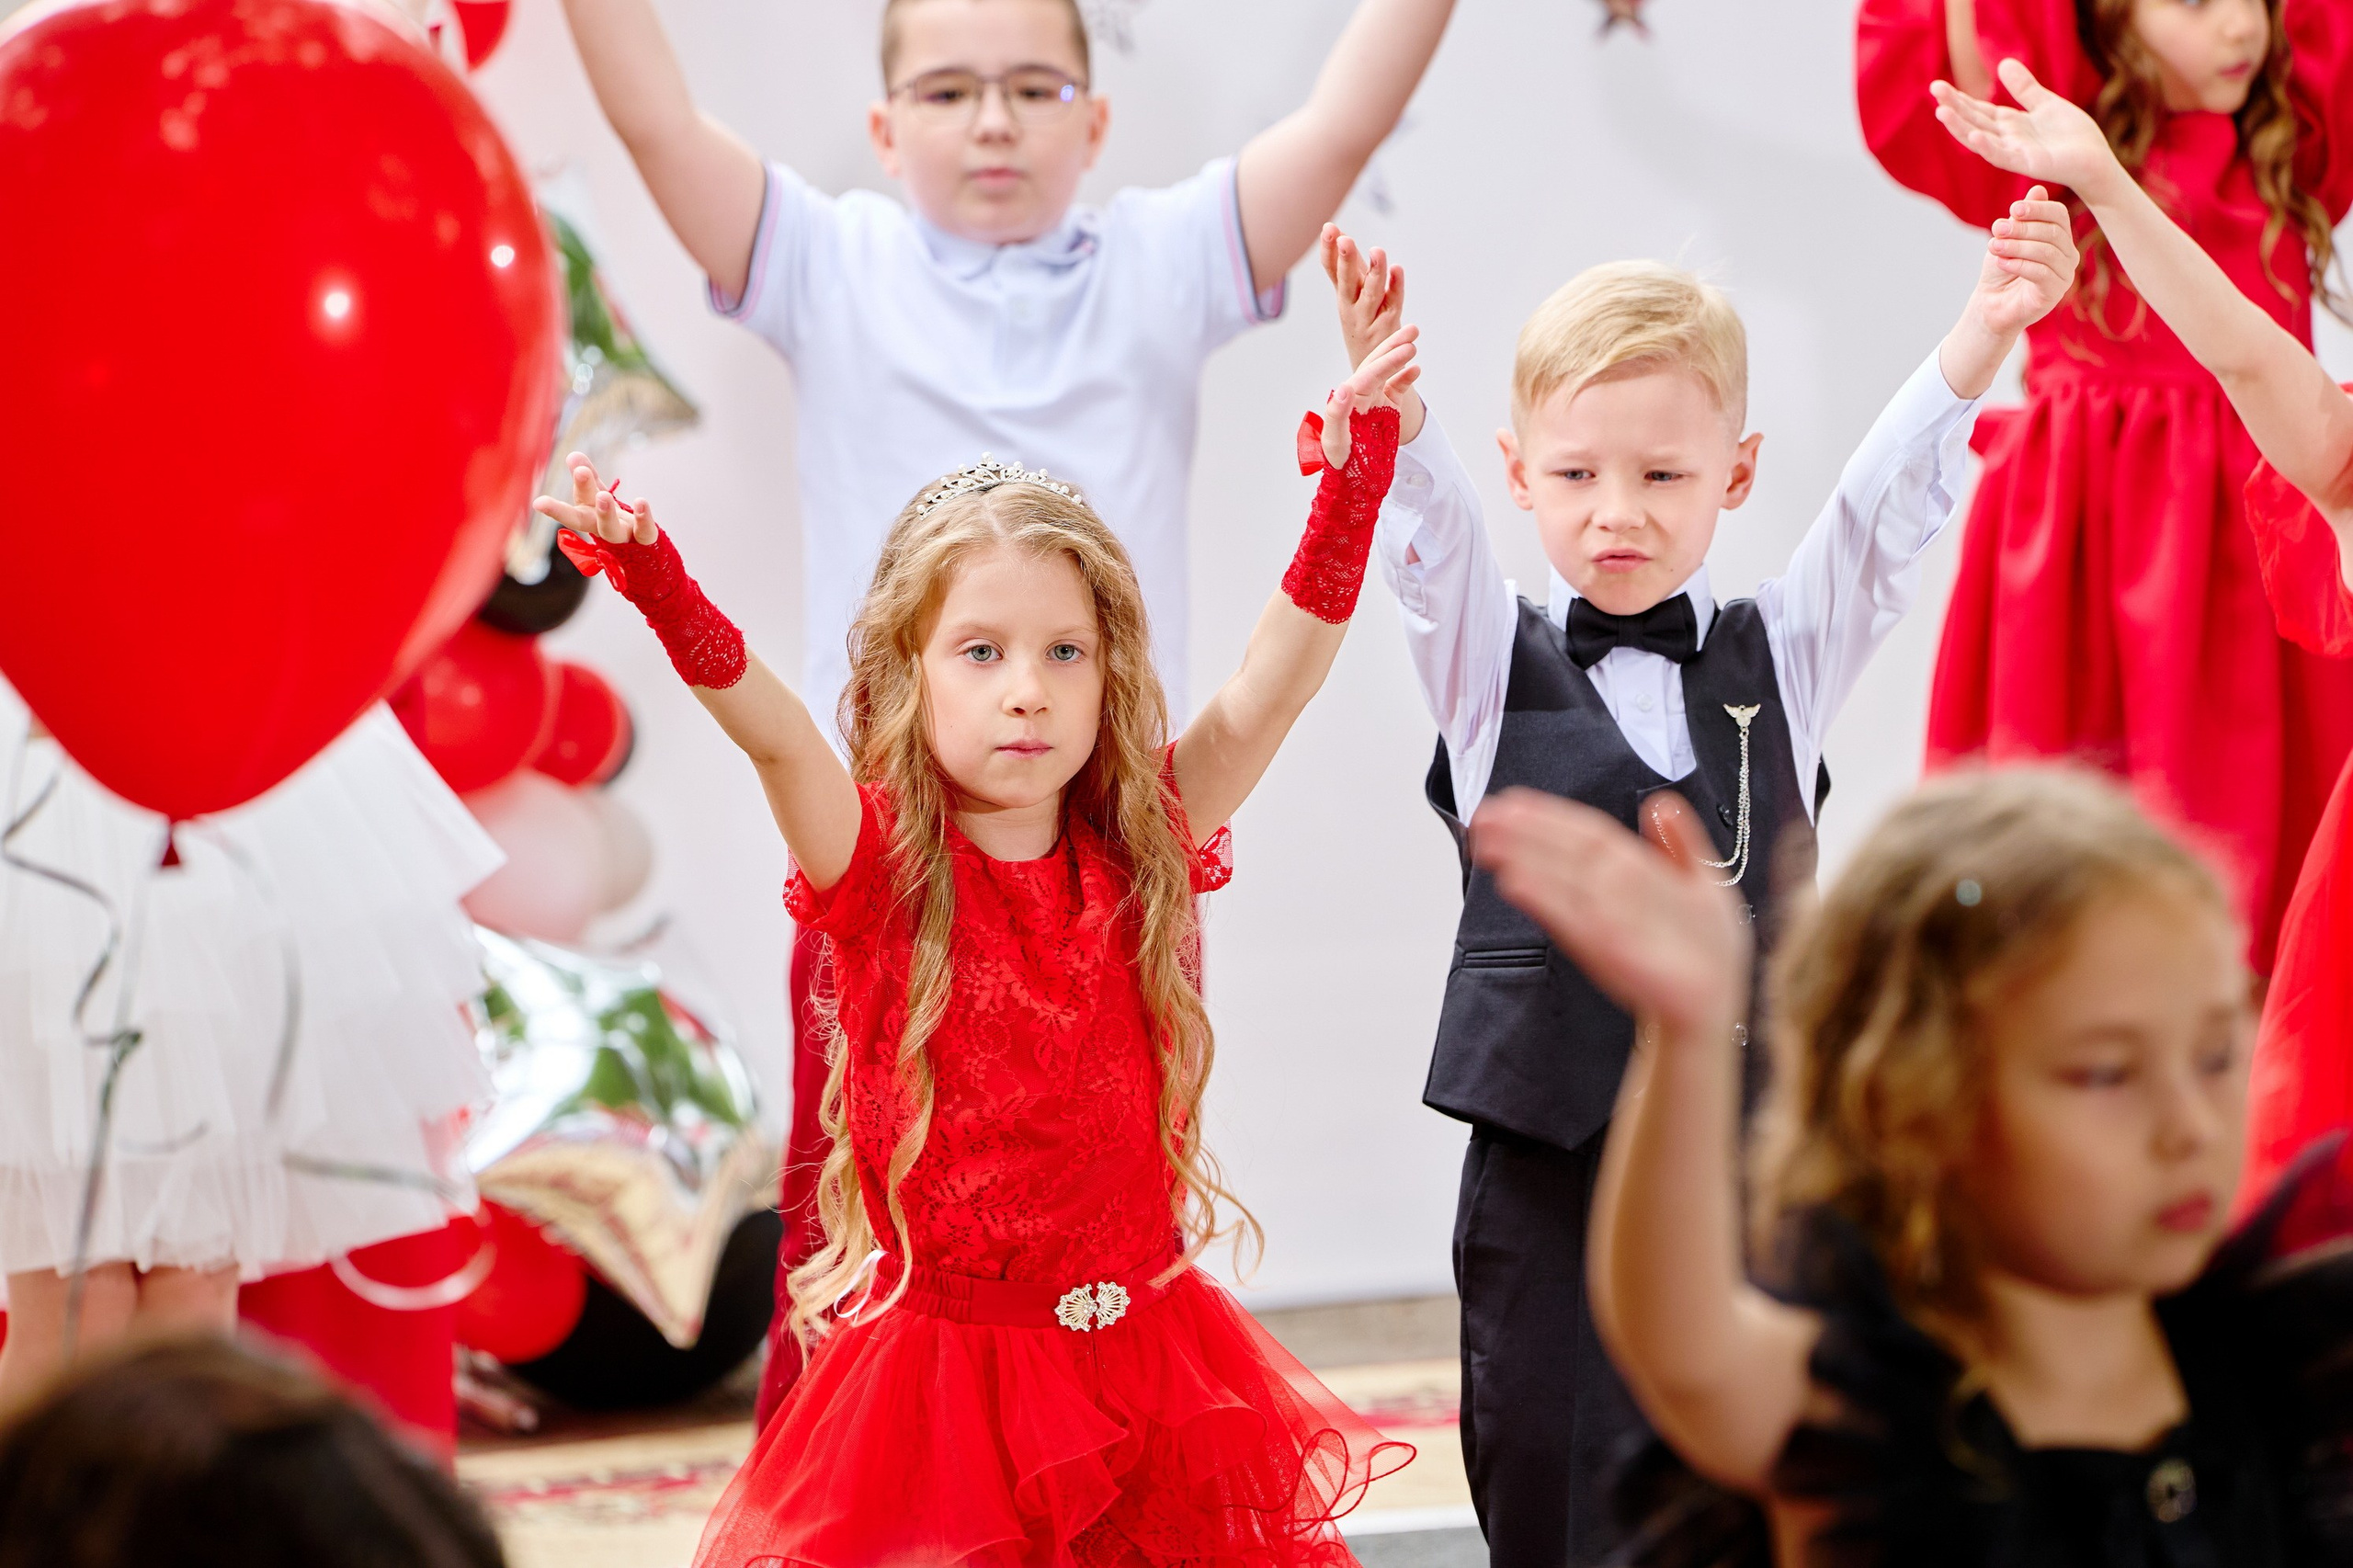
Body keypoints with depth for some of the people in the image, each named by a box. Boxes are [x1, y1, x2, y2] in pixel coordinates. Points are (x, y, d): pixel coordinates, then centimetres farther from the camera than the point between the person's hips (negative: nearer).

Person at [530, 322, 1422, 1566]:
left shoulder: (1144, 856, 3)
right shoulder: (878, 871, -5)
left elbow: (1273, 684, -5)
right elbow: (769, 729, -21)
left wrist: (1356, 466, -13)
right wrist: (652, 579, -38)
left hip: (1140, 1366, 2)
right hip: (942, 1367, -2)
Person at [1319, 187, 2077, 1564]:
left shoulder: (1784, 656, 8)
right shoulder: (1493, 662, 4)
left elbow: (1895, 498, -3)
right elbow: (1431, 522, -13)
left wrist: (1989, 330, -19)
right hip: (1551, 1174, -1)